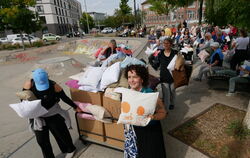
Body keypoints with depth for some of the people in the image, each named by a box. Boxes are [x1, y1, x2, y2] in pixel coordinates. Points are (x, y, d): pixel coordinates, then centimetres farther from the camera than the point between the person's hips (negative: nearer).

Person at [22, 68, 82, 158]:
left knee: (61, 133, 14)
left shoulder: (54, 85, -23)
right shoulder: (29, 84, -18)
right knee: (41, 140, 12)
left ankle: (70, 149, 42)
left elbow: (64, 97, -10)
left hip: (53, 114, -2)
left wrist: (75, 107, -1)